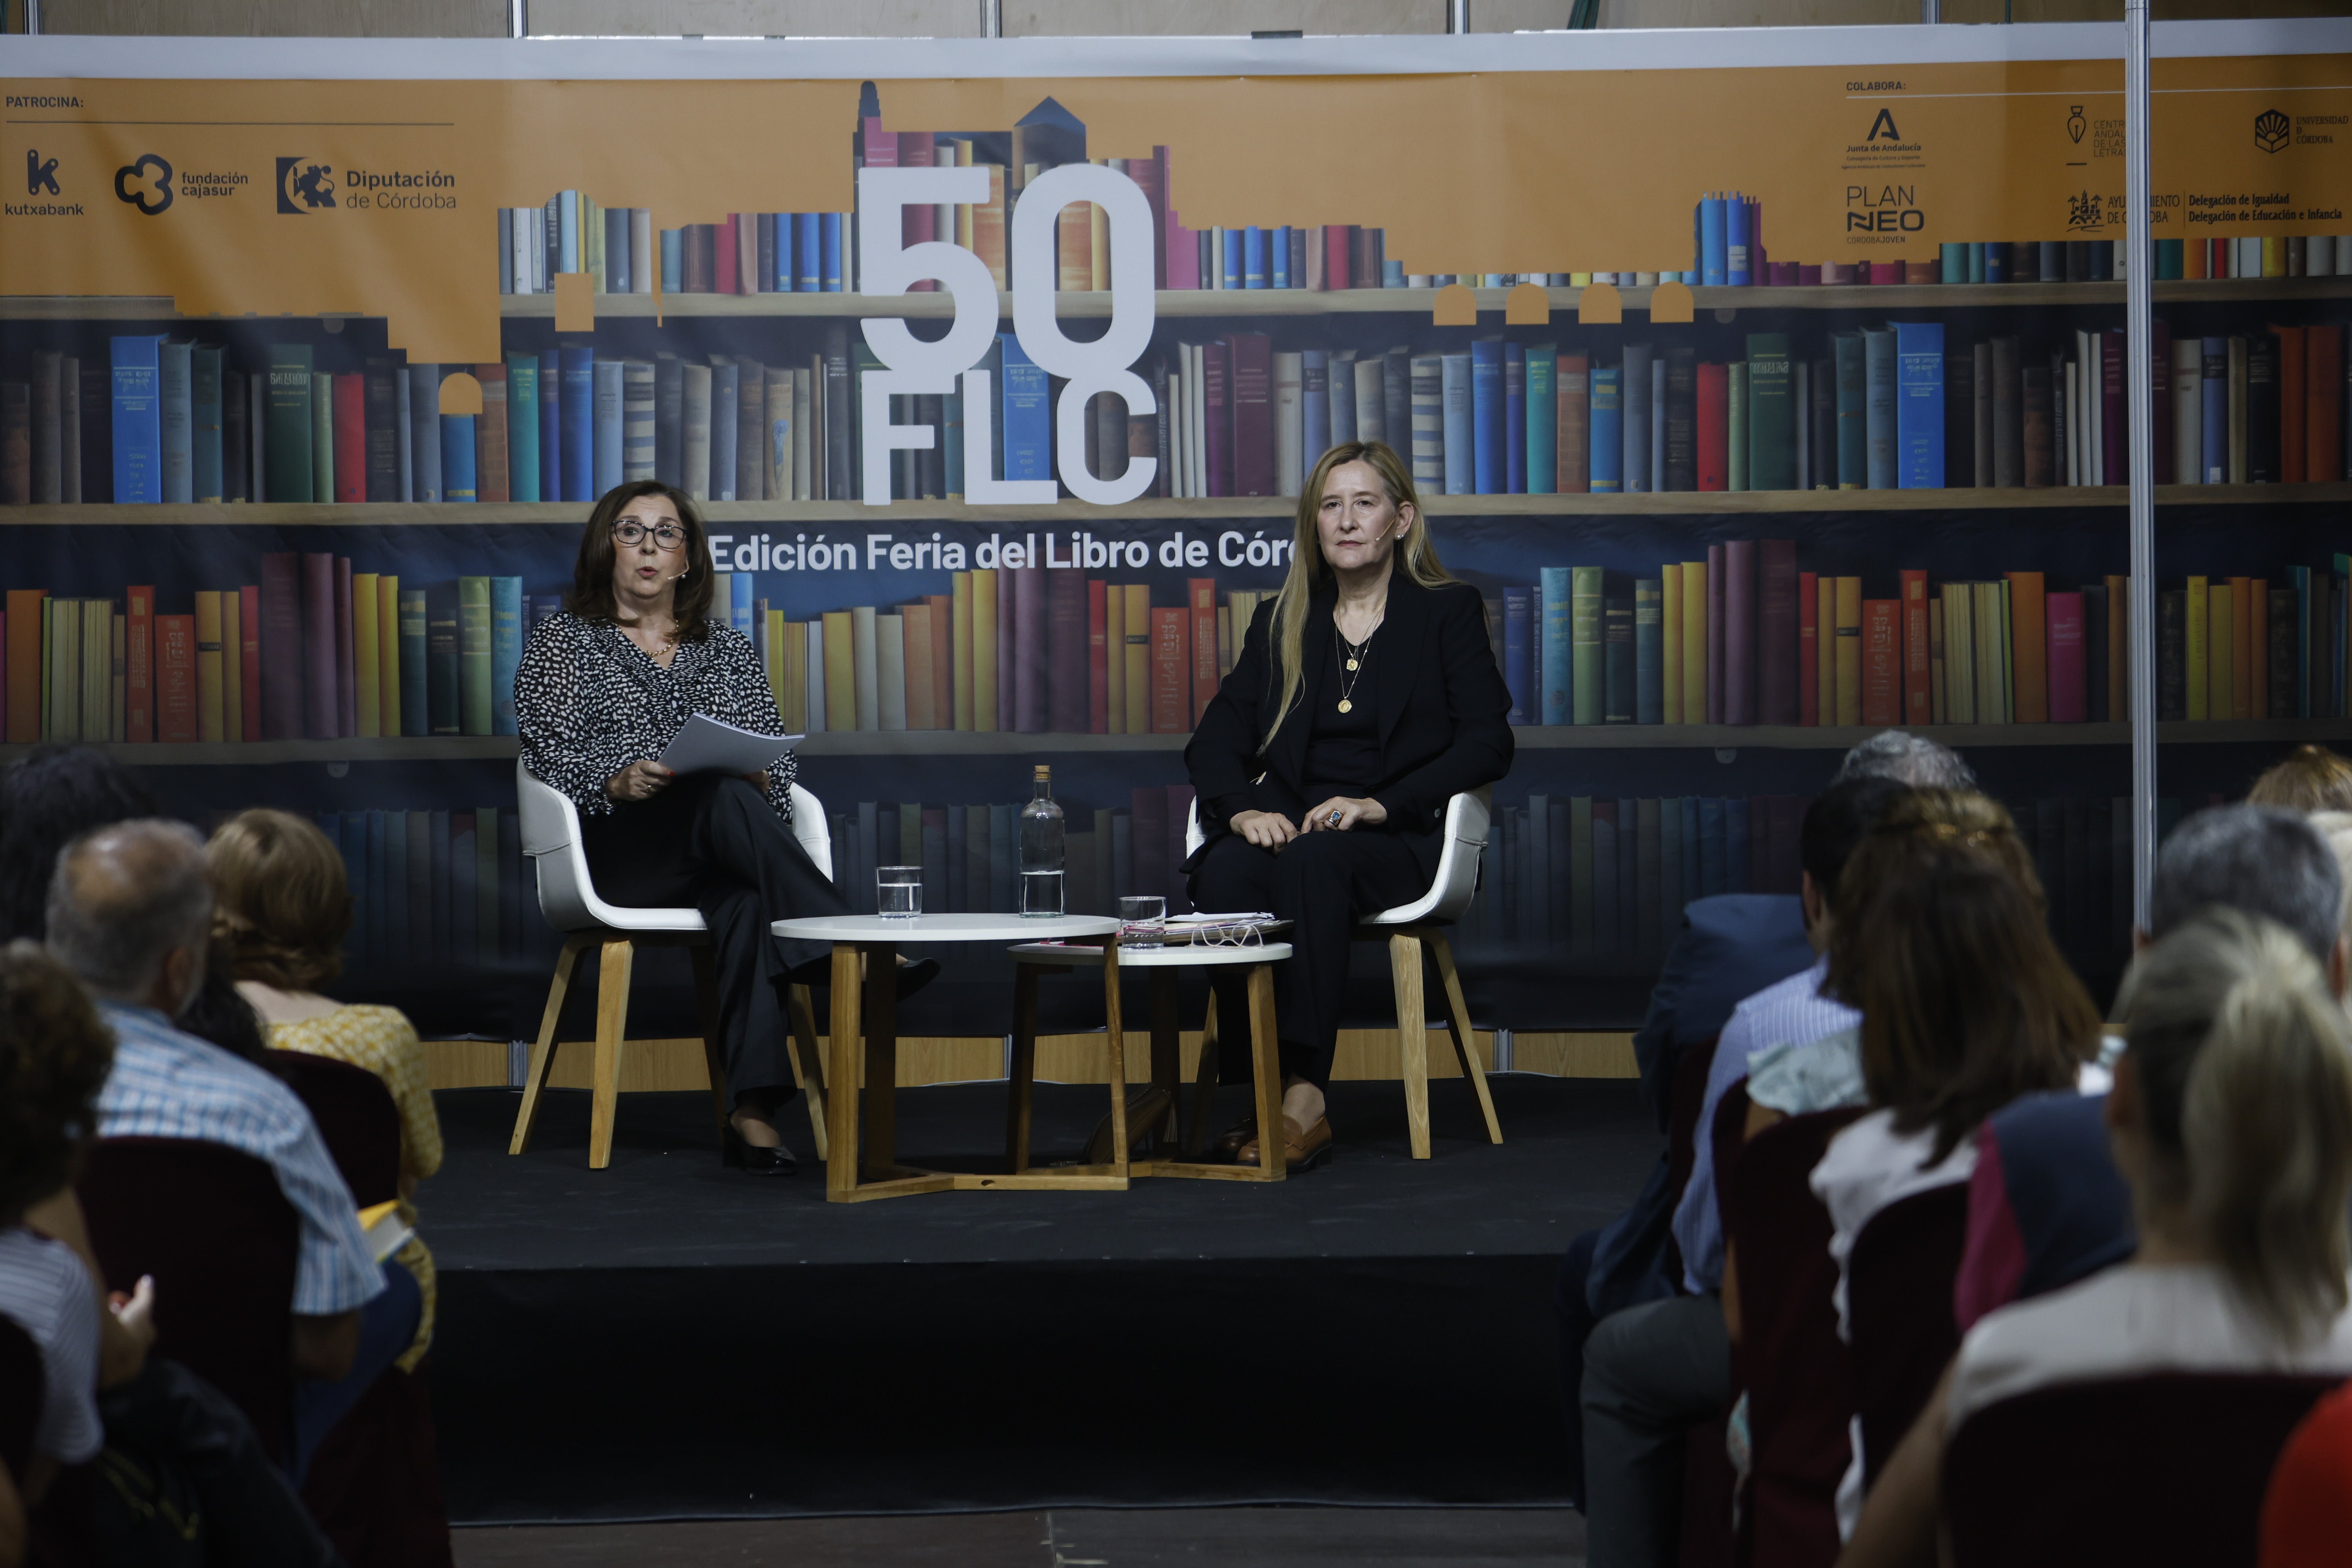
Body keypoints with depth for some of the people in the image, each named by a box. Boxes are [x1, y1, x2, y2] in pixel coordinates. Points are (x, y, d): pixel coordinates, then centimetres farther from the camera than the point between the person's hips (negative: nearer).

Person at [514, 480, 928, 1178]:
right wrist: (616, 781, -20)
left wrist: (760, 775, -11)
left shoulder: (728, 648, 24)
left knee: (746, 898, -37)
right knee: (724, 799, -36)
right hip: (618, 846, -2)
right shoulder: (563, 641, 16)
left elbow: (778, 753, 14)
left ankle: (753, 1109, -49)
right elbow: (548, 751, 1)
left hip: (715, 849, 2)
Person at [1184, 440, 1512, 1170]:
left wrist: (1381, 804, -16)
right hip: (1288, 827, 3)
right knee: (1224, 875, -33)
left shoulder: (1448, 613, 10)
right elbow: (1216, 740, 12)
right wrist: (1242, 808, -11)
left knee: (1313, 861, -38)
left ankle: (1305, 1096, -43)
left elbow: (1487, 743, -3)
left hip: (1396, 841, -3)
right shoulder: (1279, 623, 20)